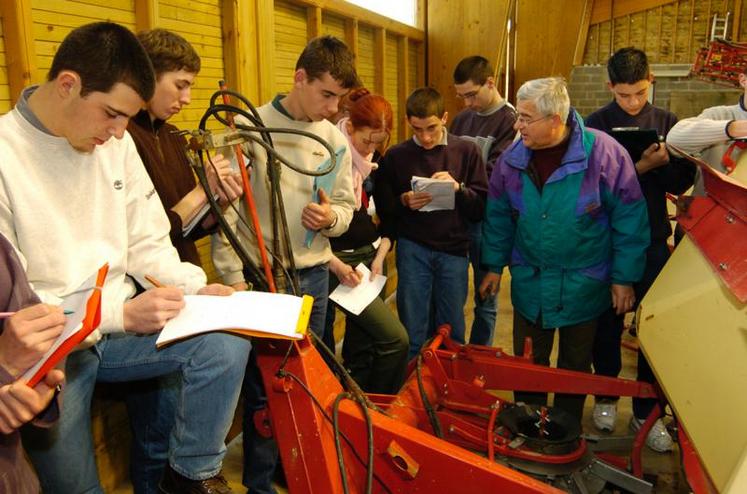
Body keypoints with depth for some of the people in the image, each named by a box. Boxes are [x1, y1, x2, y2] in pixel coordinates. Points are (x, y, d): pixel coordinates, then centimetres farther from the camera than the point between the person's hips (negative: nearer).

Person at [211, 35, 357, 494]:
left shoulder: (336, 140, 6)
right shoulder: (249, 128, -7)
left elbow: (346, 206, 11)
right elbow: (225, 208, -7)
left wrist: (331, 218, -13)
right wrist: (234, 276, -10)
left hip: (313, 275, 4)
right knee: (263, 386, 3)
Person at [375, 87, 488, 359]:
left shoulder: (467, 151, 1)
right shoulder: (395, 156, 1)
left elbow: (481, 207, 0)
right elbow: (383, 208, 4)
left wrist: (458, 187, -17)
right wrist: (404, 201, -15)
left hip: (454, 249, 1)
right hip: (413, 249, 0)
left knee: (452, 332, 12)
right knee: (412, 332, 7)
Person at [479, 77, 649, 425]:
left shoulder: (603, 152, -18)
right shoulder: (513, 158, -7)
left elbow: (629, 219, -12)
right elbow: (498, 216, 5)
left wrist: (624, 278, -9)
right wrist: (494, 266, 8)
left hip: (582, 286, -2)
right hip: (529, 281, 3)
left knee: (575, 367, 16)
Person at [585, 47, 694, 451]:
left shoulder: (668, 123, 4)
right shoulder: (596, 124, -4)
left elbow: (683, 181, 0)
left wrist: (662, 163, -20)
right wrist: (641, 167, -22)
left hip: (653, 240, 2)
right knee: (607, 324, 10)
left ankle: (646, 411, 21)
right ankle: (606, 397, 30)